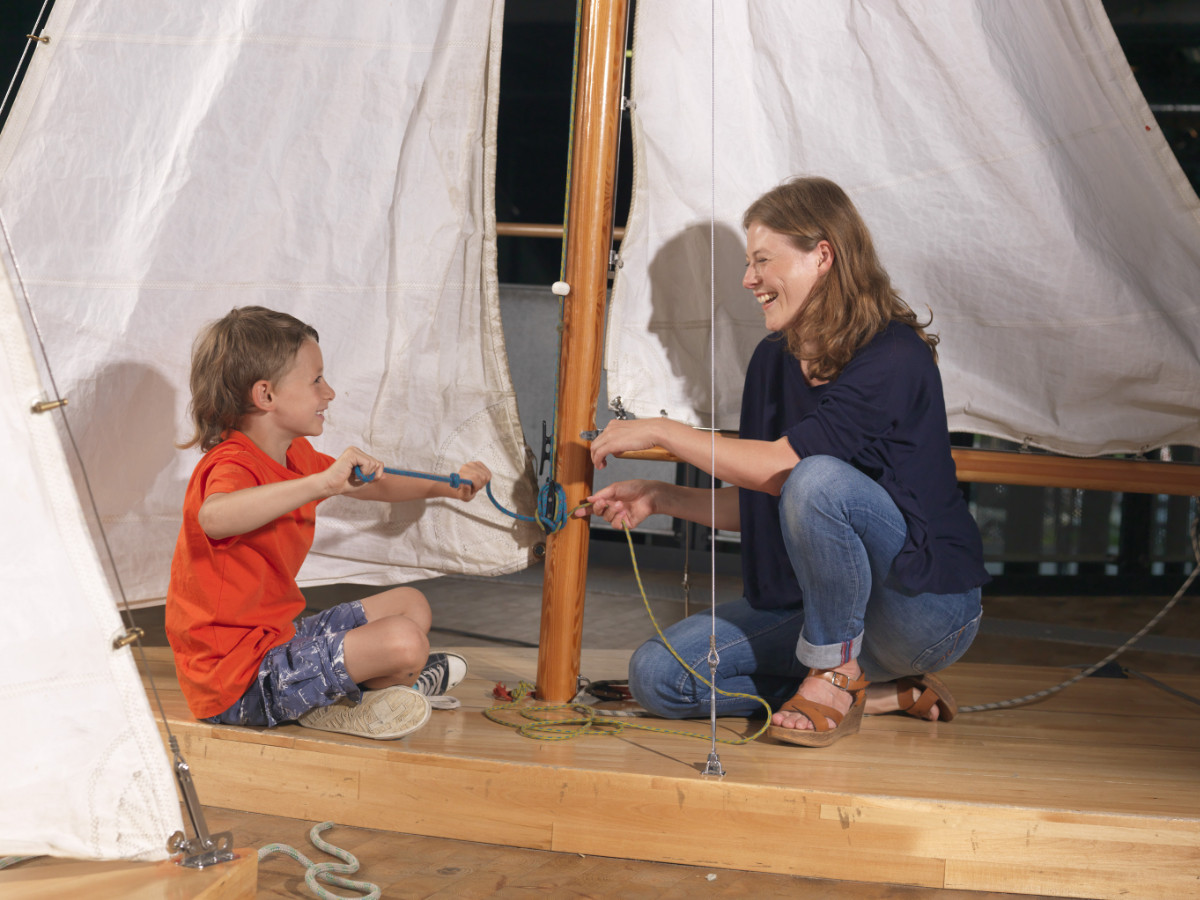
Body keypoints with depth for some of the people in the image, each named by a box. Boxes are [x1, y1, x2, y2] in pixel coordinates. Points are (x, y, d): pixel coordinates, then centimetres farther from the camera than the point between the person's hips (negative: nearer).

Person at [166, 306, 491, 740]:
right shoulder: (232, 466, -23)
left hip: (280, 633, 11)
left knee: (411, 604, 23)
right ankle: (332, 704, 2)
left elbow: (369, 484, 29)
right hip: (239, 684, -11)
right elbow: (215, 517, -50)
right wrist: (322, 483, -54)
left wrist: (443, 486, 16)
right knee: (405, 642, -25)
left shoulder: (295, 458, 10)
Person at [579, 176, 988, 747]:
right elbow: (758, 503, 15)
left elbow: (783, 467, -26)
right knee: (657, 677, -10)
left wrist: (662, 432, -17)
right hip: (813, 606, 8)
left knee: (819, 480, -35)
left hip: (926, 609, -8)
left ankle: (836, 673, -13)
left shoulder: (895, 357, -18)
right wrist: (657, 498, 4)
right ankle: (879, 691, -2)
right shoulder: (774, 360, 8)